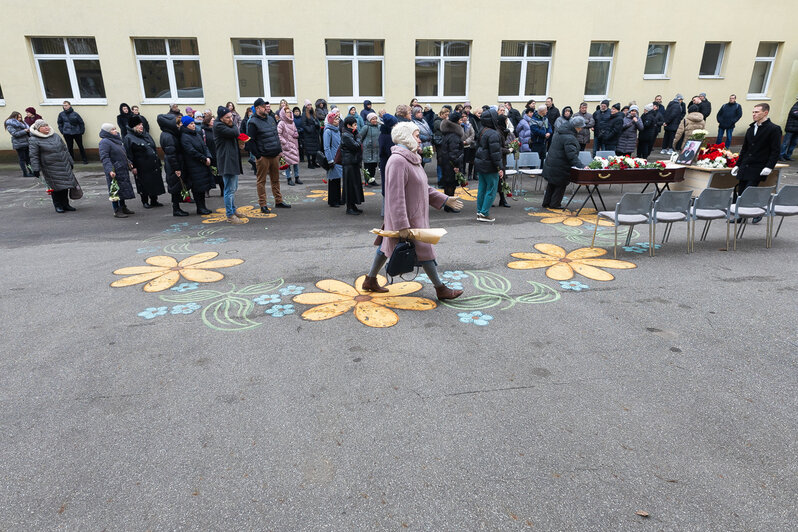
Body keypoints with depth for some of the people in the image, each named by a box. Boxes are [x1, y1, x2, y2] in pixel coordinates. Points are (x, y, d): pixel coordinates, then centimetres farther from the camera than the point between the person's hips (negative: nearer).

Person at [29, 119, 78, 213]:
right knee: (56, 187, 0)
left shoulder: (55, 136, 11)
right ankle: (58, 206, 12)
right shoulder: (34, 140, -5)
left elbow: (65, 150, 18)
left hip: (64, 166, 5)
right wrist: (36, 169, -13)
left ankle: (65, 204, 20)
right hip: (50, 169, -5)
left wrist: (70, 162, 19)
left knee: (65, 185, 8)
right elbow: (34, 156, -7)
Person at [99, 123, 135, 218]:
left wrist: (128, 163, 13)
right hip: (114, 172, -9)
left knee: (123, 188, 16)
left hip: (123, 170, 9)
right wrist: (110, 170, -29)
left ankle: (123, 208, 29)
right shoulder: (104, 142, -13)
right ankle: (116, 211, 6)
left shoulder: (116, 140, 15)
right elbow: (104, 158, -20)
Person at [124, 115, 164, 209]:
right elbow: (129, 154, -9)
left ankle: (154, 201, 20)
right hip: (142, 167, -6)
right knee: (144, 184, 2)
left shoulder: (146, 134, 14)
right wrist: (133, 166, -14)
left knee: (155, 182, 8)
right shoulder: (129, 138, -5)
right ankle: (145, 202, 15)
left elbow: (154, 148, 20)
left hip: (153, 165, 6)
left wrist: (158, 161, 16)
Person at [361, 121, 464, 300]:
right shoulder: (398, 161, -22)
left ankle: (370, 280, 29)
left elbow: (424, 188, 20)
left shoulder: (411, 159, 13)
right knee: (424, 249, -1)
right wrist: (402, 225, -29)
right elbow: (395, 196, -26)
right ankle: (441, 289, 11)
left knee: (388, 246, 16)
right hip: (407, 218, -10)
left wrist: (445, 200, 16)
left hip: (414, 215, 10)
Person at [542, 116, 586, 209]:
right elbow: (572, 155, -30)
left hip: (551, 164, 10)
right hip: (560, 167, -9)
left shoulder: (560, 133, 8)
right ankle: (555, 204, 13)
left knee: (552, 184, 20)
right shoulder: (569, 138, -24)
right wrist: (581, 167, -33)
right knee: (561, 185, 7)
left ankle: (546, 202, 29)